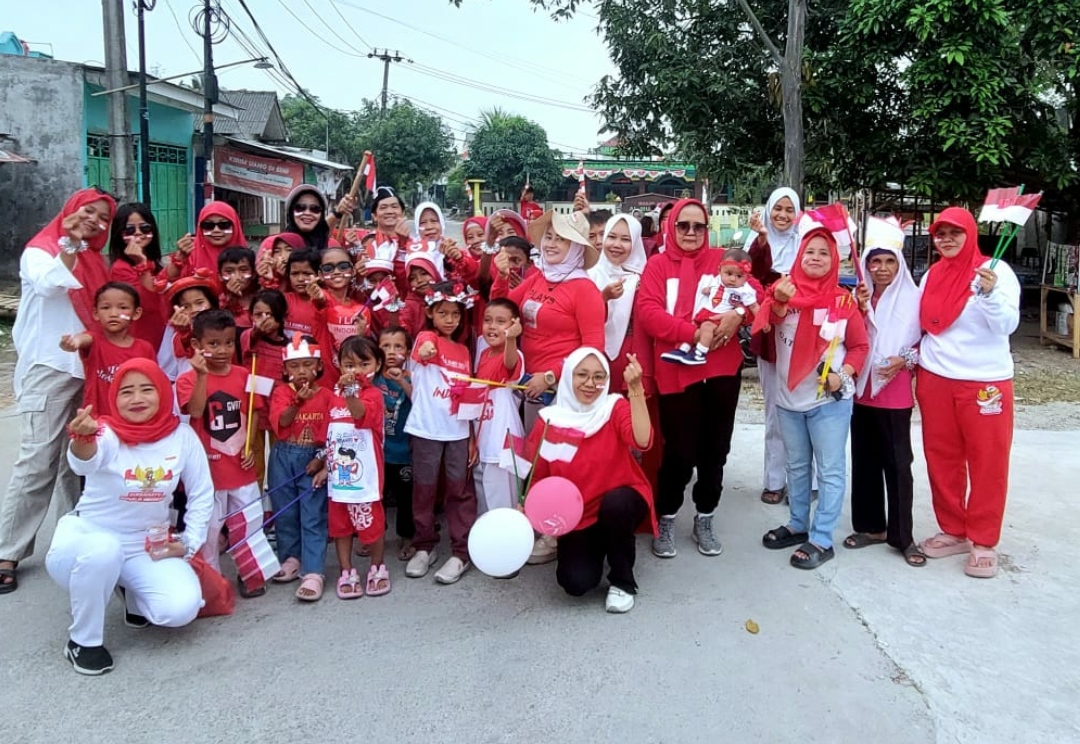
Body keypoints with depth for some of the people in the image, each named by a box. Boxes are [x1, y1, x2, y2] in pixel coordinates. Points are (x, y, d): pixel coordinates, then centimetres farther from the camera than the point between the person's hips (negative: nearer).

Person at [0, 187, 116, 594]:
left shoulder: (94, 260, 17)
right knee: (38, 461, -9)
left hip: (89, 369, 6)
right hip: (48, 369, -6)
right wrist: (70, 242, -23)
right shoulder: (39, 250, -1)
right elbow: (49, 284, -22)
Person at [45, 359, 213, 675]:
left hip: (149, 546, 3)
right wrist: (83, 438, -66)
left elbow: (202, 494, 1)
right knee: (103, 549, -39)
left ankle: (133, 593, 15)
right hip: (88, 536, -2)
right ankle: (84, 640, -12)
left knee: (181, 608, -22)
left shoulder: (182, 435, -9)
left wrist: (189, 543, -7)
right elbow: (85, 462, -44)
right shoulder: (106, 434, -19)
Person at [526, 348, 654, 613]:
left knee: (614, 503, -36)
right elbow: (538, 477, -1)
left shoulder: (615, 408, -10)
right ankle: (595, 548, 19)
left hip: (620, 505, 0)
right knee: (576, 583, -20)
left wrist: (635, 389, -38)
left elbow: (642, 440, -31)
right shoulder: (550, 421, -7)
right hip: (576, 516, 1)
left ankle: (623, 581, -8)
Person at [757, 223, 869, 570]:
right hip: (789, 398, 3)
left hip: (830, 400, -3)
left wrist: (842, 375, -16)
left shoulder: (843, 300, -5)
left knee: (830, 471, 2)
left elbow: (860, 346, 2)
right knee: (797, 466, 18)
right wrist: (780, 301, -44)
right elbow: (772, 319, -22)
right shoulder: (786, 290, -1)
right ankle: (798, 525, 33)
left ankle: (821, 540, 10)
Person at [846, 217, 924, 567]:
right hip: (862, 390, 4)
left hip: (896, 394, -4)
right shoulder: (859, 297, 7)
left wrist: (904, 360, -16)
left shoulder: (914, 297, -4)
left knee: (897, 464, -1)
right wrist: (860, 309, -10)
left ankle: (902, 535, 9)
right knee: (864, 461, 11)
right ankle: (871, 526, 23)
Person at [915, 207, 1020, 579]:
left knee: (987, 463, 2)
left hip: (985, 382, -5)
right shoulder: (931, 275, 9)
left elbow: (1007, 325, -14)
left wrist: (990, 293, -28)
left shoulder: (996, 270, -5)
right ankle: (954, 531, 25)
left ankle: (983, 542, 14)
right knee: (942, 460, 10)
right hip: (935, 380, 5)